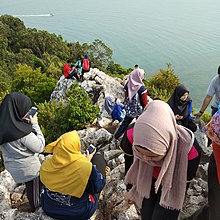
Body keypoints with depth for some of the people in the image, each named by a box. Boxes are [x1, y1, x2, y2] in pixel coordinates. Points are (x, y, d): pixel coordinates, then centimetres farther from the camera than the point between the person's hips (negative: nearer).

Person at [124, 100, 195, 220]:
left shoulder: (187, 145, -38)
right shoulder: (133, 136, -32)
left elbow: (188, 177, -17)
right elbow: (131, 163, -9)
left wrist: (175, 205, -1)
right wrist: (130, 190, 6)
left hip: (173, 185, -2)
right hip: (148, 181, 2)